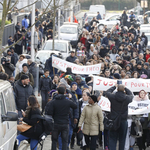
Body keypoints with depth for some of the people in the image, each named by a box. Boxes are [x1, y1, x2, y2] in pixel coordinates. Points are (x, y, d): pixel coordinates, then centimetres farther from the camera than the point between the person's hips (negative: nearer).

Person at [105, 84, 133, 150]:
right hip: (123, 121, 0)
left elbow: (107, 92, 11)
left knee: (112, 138, 4)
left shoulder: (112, 96, -11)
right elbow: (131, 95, 14)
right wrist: (125, 88, 21)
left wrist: (115, 86, 22)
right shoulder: (127, 98, -10)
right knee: (122, 139, 11)